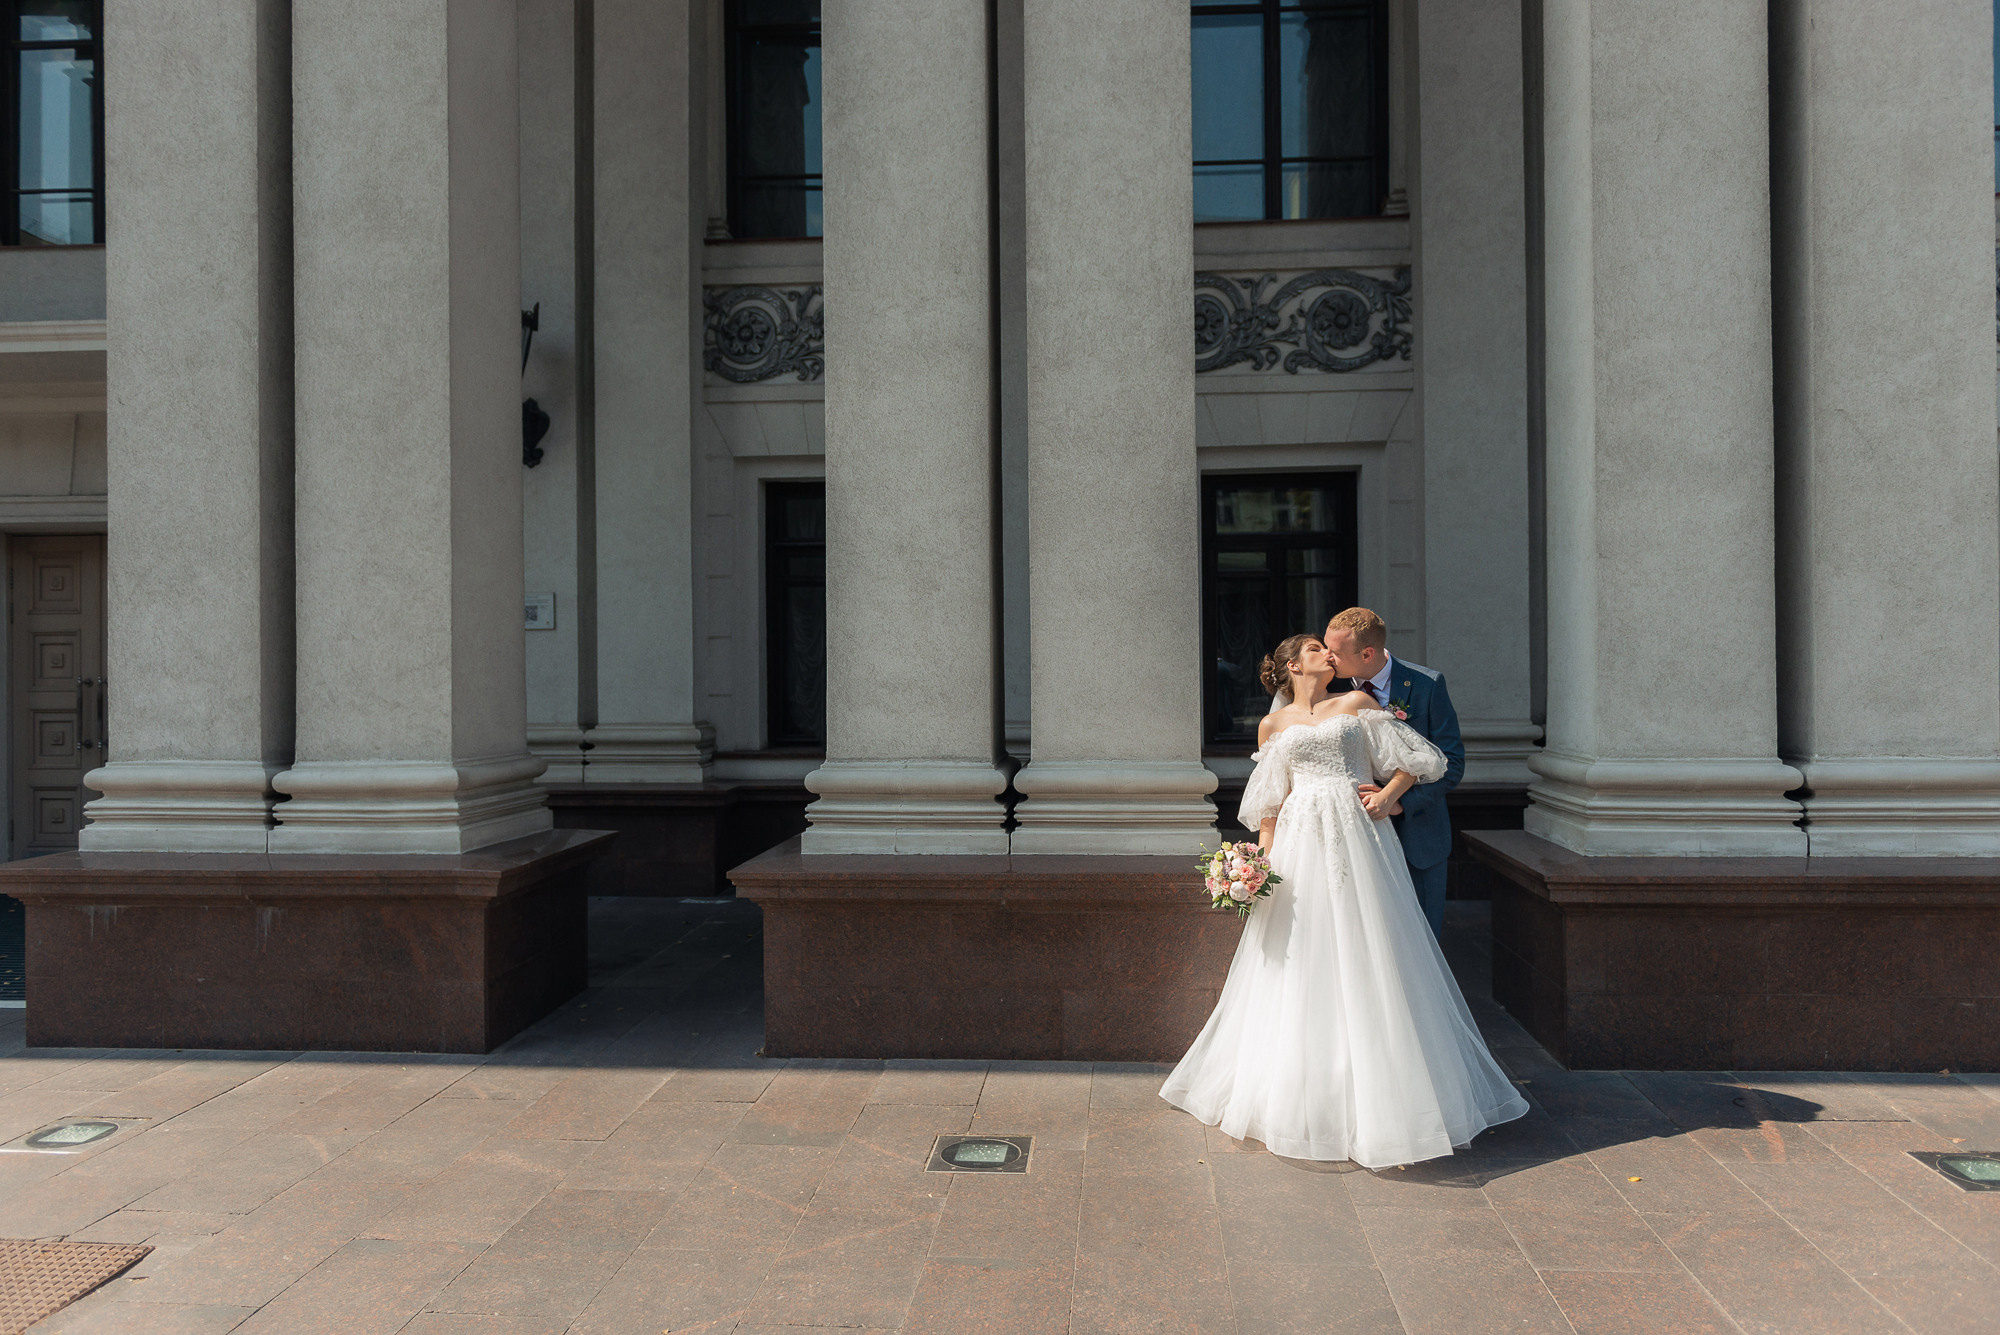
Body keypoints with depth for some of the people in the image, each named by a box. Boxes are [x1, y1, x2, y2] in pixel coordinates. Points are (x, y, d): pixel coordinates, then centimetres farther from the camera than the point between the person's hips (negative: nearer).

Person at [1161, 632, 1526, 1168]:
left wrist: (1387, 795, -5)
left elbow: (1417, 760, 10)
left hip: (1358, 838, -1)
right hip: (1301, 844, 1)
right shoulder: (1274, 724, 14)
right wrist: (1265, 863, 2)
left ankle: (1380, 1097, 6)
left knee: (1367, 960, -3)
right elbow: (1269, 804, 12)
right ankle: (1301, 1096, 14)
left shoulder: (1356, 704, 11)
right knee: (1301, 965, 2)